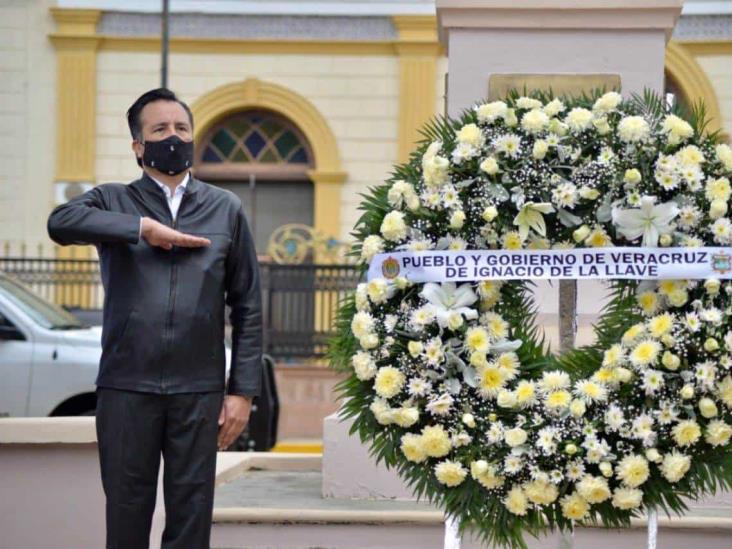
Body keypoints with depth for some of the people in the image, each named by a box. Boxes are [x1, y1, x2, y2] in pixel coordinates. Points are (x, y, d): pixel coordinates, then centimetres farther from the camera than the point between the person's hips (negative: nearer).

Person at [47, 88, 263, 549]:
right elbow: (62, 222, -15)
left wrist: (243, 390, 1)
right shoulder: (113, 201, 9)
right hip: (126, 388, -1)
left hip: (200, 391, 1)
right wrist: (143, 227, -14)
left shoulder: (226, 209, 11)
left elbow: (247, 307, 8)